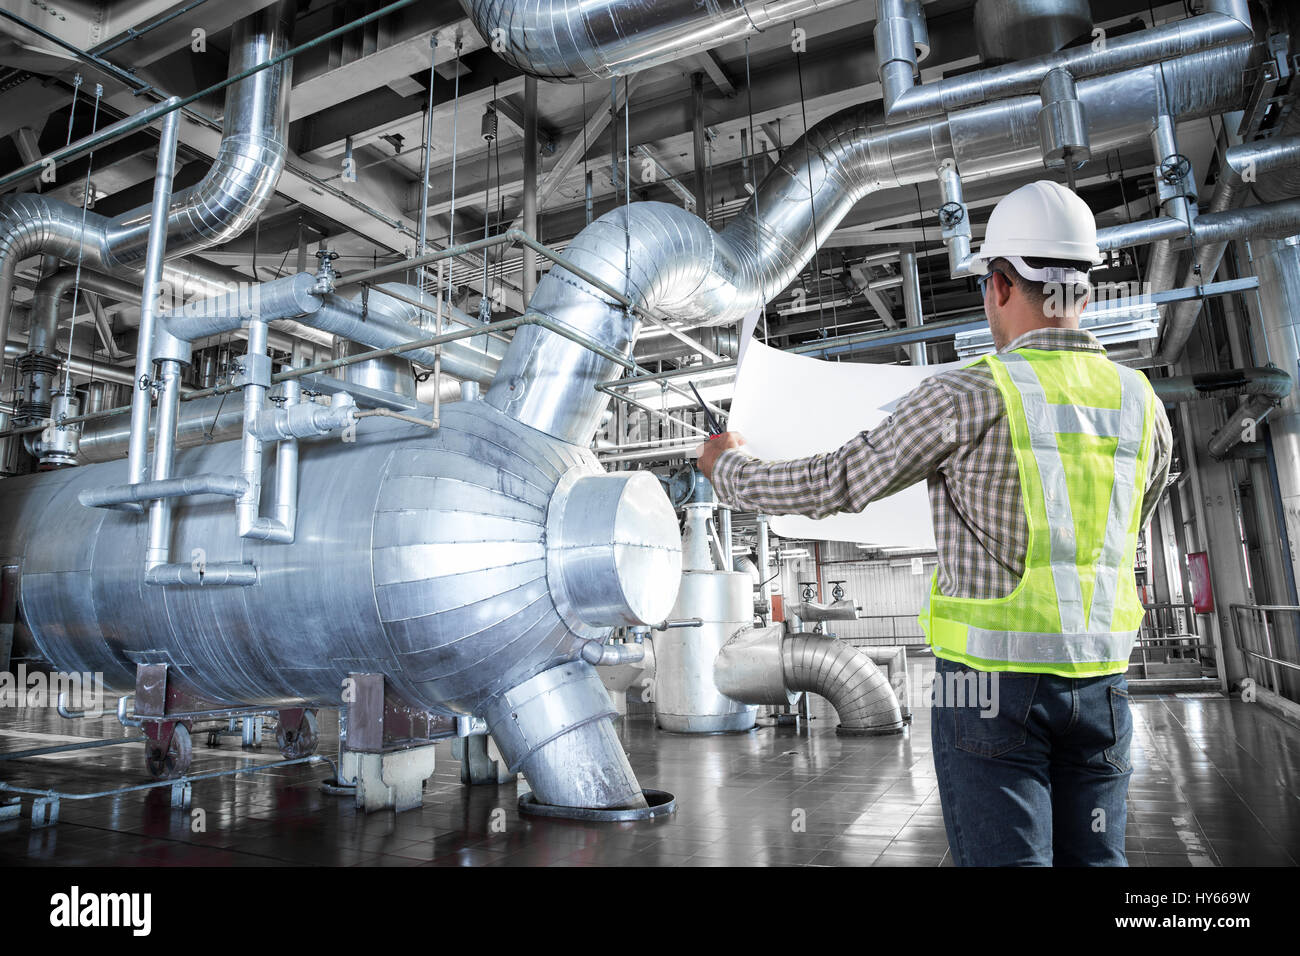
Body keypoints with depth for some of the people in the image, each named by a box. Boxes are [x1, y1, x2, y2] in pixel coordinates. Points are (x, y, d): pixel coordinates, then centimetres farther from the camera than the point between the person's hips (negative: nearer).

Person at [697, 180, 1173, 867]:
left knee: (1005, 857, 3)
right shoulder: (1142, 404, 4)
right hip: (1099, 682, 6)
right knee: (1092, 858, 16)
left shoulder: (970, 397, -14)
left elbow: (836, 485, -8)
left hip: (992, 680, -5)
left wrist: (729, 472, 9)